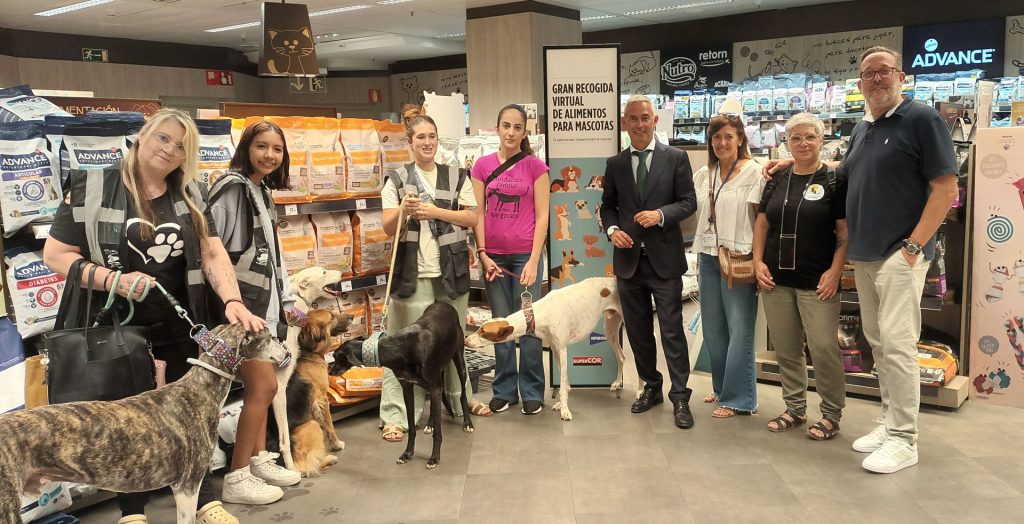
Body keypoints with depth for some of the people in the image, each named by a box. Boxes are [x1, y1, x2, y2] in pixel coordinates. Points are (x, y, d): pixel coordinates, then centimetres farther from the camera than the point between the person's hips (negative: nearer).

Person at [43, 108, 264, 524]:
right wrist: (113, 280, -21)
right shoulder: (92, 188, -7)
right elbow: (55, 253, -7)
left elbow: (212, 252, 1)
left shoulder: (189, 194, 6)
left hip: (181, 327, 3)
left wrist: (233, 300, -15)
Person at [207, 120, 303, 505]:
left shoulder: (263, 192, 14)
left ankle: (259, 462, 23)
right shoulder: (232, 187, -14)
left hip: (261, 298, 9)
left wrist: (283, 298, 19)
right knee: (264, 386, -8)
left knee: (257, 386, 13)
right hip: (238, 300, -9)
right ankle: (236, 479, 2)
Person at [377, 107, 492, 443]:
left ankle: (460, 399, 28)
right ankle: (395, 416, -3)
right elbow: (389, 228, 2)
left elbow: (472, 218, 3)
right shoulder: (397, 180, 6)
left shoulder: (457, 177, 10)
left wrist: (436, 211, -9)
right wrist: (404, 210, -19)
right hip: (412, 273, -2)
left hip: (451, 271, 2)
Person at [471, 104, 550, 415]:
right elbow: (477, 213, 6)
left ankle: (532, 391, 12)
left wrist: (533, 261, -9)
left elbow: (542, 216, -2)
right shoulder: (483, 165, 6)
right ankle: (504, 389, 19)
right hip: (493, 256, 2)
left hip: (525, 254, -2)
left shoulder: (535, 166, 0)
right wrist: (483, 254, -3)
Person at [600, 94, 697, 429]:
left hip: (664, 257, -3)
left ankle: (680, 397, 8)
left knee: (672, 330, -2)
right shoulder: (615, 164, 8)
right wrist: (612, 229, -5)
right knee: (638, 330, 13)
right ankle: (651, 387, 28)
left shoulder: (676, 158, -1)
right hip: (628, 259, 4)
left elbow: (689, 202, -2)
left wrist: (661, 214, -19)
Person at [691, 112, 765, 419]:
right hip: (708, 257, 6)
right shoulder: (703, 175, 11)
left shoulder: (753, 172, -7)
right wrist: (699, 255, 14)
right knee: (712, 328, 13)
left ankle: (738, 399, 8)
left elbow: (760, 219, -8)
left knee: (739, 330, -2)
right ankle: (721, 387, 28)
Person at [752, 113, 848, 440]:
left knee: (823, 347, -4)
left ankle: (832, 414, 12)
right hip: (776, 280, 5)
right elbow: (761, 225, 14)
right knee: (785, 348, 10)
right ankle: (795, 408, 25)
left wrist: (835, 271, -12)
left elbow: (845, 232, -5)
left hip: (817, 282, -4)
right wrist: (758, 262, 4)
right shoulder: (777, 181, 10)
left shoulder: (834, 181, -3)